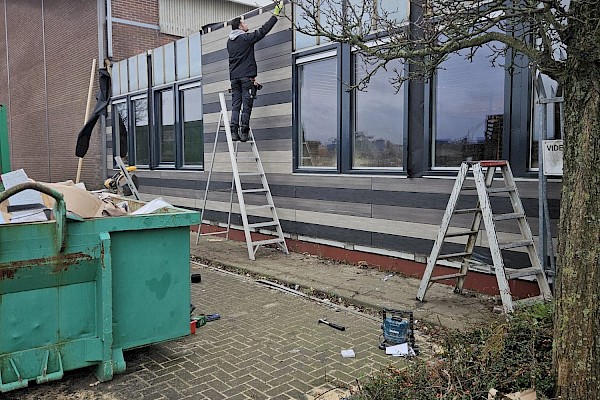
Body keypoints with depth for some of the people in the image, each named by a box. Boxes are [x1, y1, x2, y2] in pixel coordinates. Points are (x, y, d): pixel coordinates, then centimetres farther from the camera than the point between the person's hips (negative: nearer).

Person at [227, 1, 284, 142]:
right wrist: (276, 14, 5)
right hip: (246, 76, -6)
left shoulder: (229, 41, 16)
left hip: (234, 77, 6)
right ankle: (244, 133, -6)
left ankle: (234, 132, -2)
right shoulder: (246, 38, -4)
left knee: (235, 105, 4)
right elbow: (264, 30, -3)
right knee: (246, 105, -4)